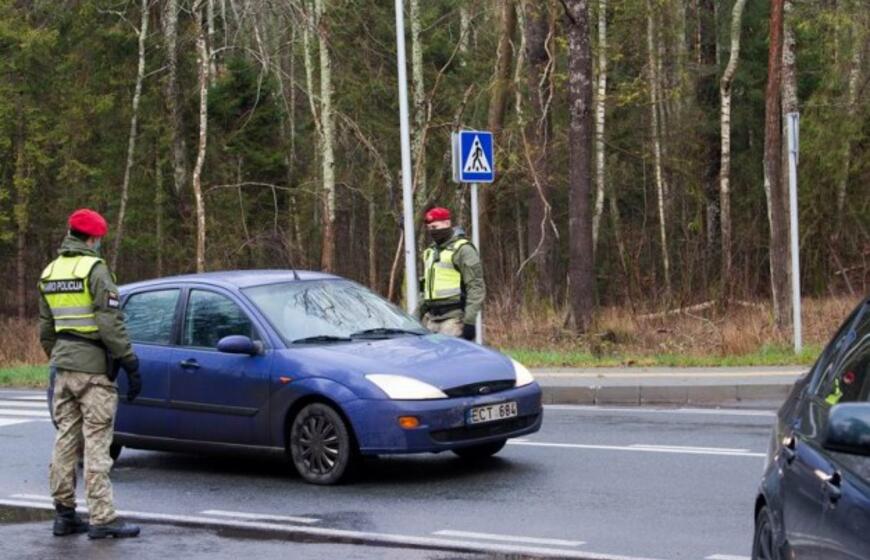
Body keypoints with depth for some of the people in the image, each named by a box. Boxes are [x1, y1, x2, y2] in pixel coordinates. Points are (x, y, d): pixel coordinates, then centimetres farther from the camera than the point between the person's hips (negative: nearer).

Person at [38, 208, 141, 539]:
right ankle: (102, 518, -6)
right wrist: (131, 364, -13)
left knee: (66, 439, 11)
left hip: (63, 366, 7)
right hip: (93, 367, -7)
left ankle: (64, 515, 15)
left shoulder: (50, 273, 13)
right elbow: (110, 323, -16)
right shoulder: (94, 269, -11)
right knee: (96, 443, -6)